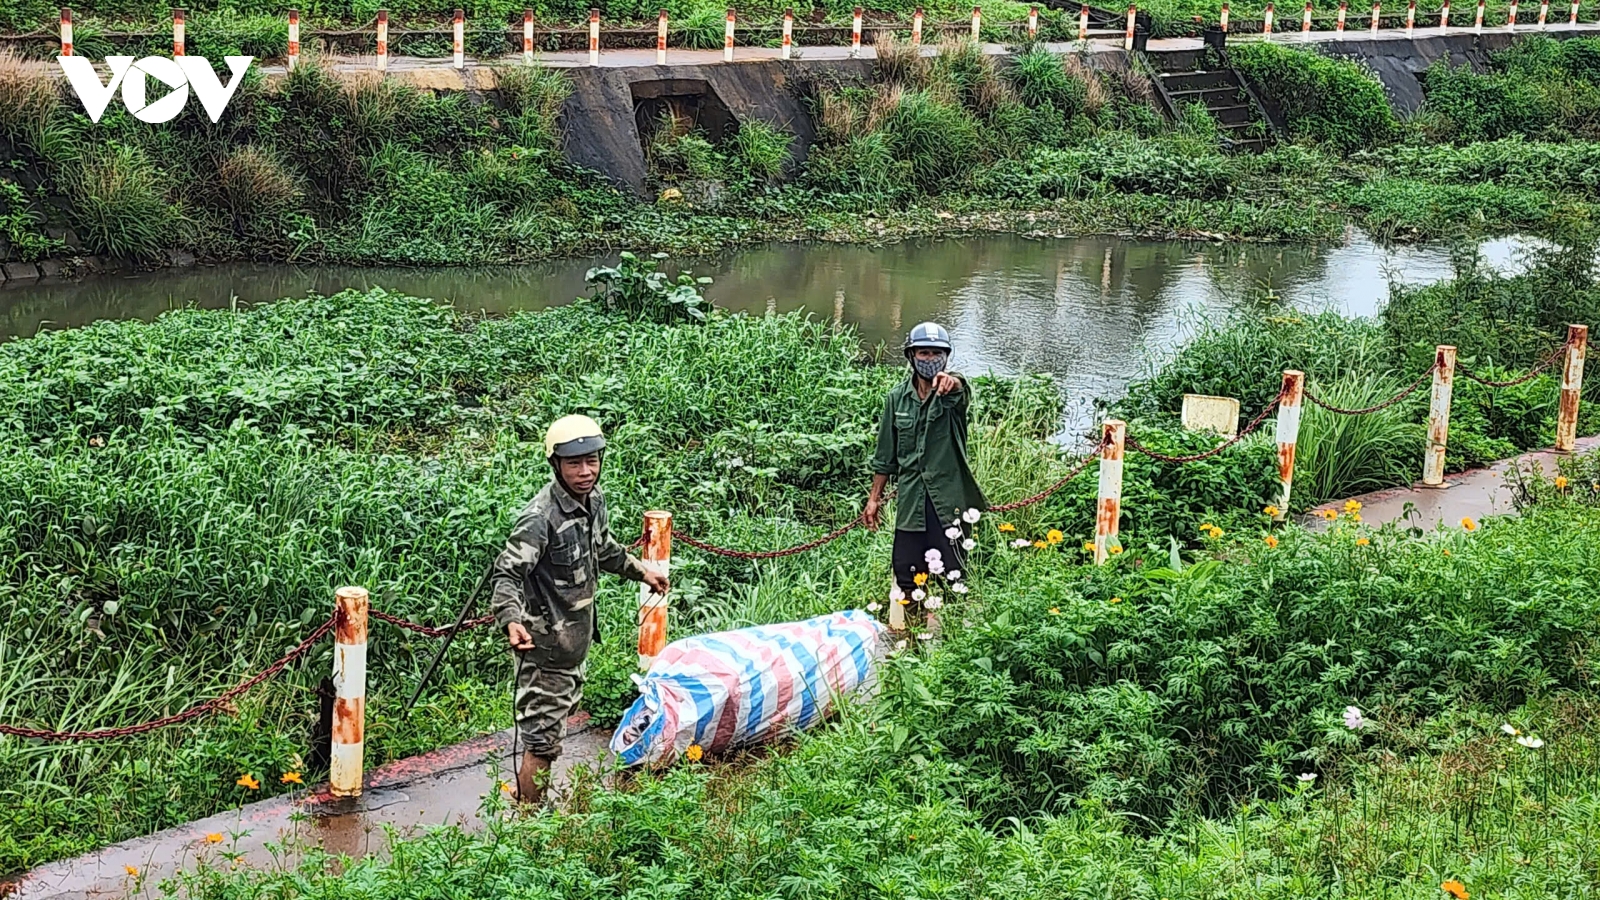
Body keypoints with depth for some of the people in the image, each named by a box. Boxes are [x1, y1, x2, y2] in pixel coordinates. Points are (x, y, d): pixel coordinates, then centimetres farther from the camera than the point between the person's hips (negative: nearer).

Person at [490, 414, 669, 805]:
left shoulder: (594, 499, 0)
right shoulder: (540, 518, -27)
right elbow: (507, 573, -32)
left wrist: (640, 571, 30)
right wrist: (512, 621, -48)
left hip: (576, 640, 9)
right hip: (544, 644, -9)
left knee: (562, 711, 25)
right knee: (542, 738, -4)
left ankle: (533, 796, 44)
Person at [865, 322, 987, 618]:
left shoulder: (953, 393, -4)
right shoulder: (897, 397, 6)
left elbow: (963, 392, -32)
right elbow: (885, 454, 13)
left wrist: (952, 382, -56)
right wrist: (874, 497, 12)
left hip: (949, 499, -3)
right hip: (910, 500, 3)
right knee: (906, 572, 7)